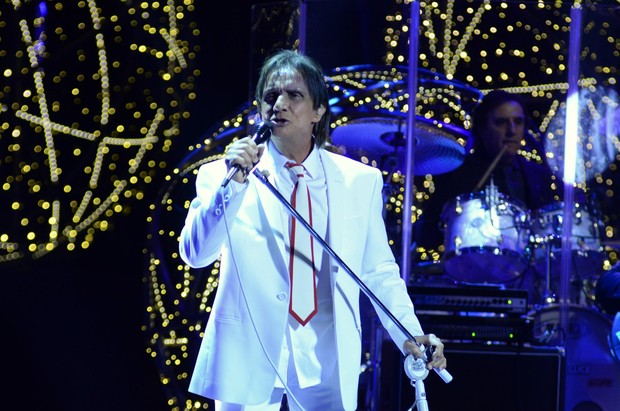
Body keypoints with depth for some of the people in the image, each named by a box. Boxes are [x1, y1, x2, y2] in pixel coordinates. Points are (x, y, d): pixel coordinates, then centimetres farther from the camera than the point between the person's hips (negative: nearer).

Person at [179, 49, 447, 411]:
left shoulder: (360, 181, 5)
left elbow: (379, 271, 7)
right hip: (248, 359, -1)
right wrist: (234, 184, -19)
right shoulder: (221, 176, 2)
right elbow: (195, 254, -10)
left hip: (326, 365, 1)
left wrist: (410, 335, -6)